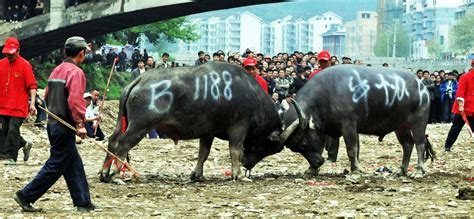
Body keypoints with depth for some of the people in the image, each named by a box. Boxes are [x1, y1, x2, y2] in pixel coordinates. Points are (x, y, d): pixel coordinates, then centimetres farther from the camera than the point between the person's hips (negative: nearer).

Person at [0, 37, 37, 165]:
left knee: (13, 131, -10)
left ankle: (11, 158, -2)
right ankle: (25, 145, 33)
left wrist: (32, 103, -17)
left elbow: (32, 86, -8)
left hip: (19, 107, -6)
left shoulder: (25, 65, -7)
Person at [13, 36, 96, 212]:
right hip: (65, 127, -9)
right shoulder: (76, 72, -14)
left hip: (53, 123, 9)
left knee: (74, 165, 12)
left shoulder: (57, 71, 13)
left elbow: (47, 95, 17)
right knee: (56, 165, -2)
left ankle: (83, 203, 15)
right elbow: (75, 100, -24)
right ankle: (26, 196, 0)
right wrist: (80, 124, -22)